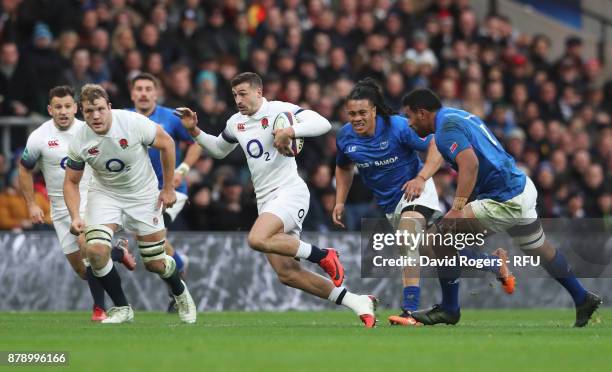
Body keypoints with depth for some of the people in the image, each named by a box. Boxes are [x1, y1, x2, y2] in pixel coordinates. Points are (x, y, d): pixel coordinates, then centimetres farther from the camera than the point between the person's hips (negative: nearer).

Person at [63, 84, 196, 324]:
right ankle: (121, 308, -2)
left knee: (155, 263, 4)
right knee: (95, 250, -23)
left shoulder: (134, 123, -25)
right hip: (105, 194, 1)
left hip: (143, 195, -1)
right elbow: (71, 182, -4)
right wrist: (75, 217, -19)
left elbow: (166, 143, -9)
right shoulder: (79, 142, -19)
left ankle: (180, 292, 41)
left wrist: (168, 187, -4)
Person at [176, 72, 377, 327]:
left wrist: (289, 131, -34)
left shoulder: (279, 110, -9)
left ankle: (322, 256, -13)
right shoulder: (236, 123, 14)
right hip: (265, 200, 8)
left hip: (289, 191, -8)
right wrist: (194, 131, 18)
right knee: (287, 274, -2)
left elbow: (322, 124, -21)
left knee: (257, 239, -32)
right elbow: (219, 150, 33)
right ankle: (357, 302, 6)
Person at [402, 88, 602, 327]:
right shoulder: (461, 115, 14)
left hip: (506, 202, -10)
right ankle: (583, 300, 41)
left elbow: (470, 164, -31)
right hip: (523, 186, 10)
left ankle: (449, 309, 0)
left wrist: (457, 207, -34)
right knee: (540, 250, 28)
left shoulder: (446, 128, -16)